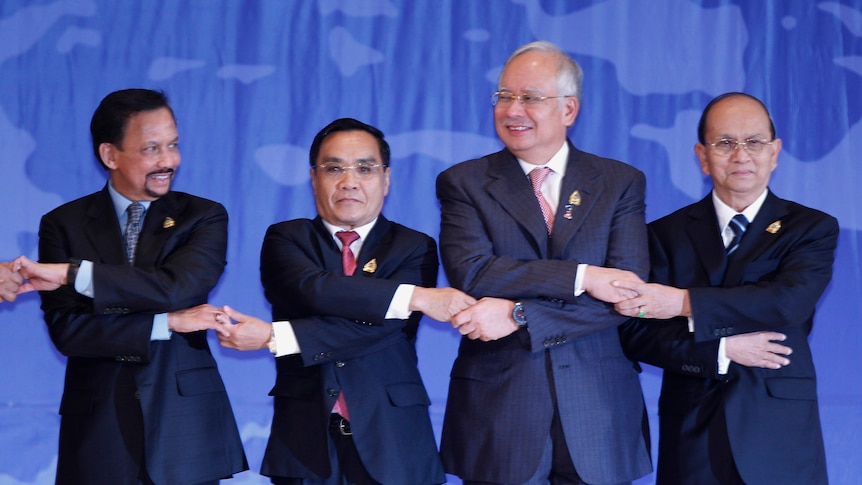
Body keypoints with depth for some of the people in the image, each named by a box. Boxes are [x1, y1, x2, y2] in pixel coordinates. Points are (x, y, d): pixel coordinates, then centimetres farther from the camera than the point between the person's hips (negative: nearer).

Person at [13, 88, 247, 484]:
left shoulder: (204, 217, 2)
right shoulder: (63, 225, 2)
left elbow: (176, 287, -17)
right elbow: (65, 330, -8)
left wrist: (72, 275, -18)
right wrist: (168, 323, -13)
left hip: (187, 423, 0)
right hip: (98, 425, 0)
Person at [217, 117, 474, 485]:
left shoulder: (414, 248, 3)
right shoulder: (285, 240, 5)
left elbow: (381, 327, -13)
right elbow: (312, 289, -16)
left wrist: (273, 337, -18)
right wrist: (415, 296, -21)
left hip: (392, 442, 0)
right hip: (306, 441, 0)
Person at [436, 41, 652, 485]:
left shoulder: (621, 183, 4)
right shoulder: (463, 183, 3)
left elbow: (626, 292, -7)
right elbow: (471, 275, -12)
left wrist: (519, 316, -16)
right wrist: (580, 276, -18)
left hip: (597, 410, 1)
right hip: (496, 409, -1)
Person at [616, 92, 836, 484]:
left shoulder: (812, 229, 1)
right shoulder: (666, 234, 4)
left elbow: (788, 300, -17)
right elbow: (638, 334, -3)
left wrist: (684, 303, -21)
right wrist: (722, 350, -15)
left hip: (781, 438, -1)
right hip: (691, 436, 1)